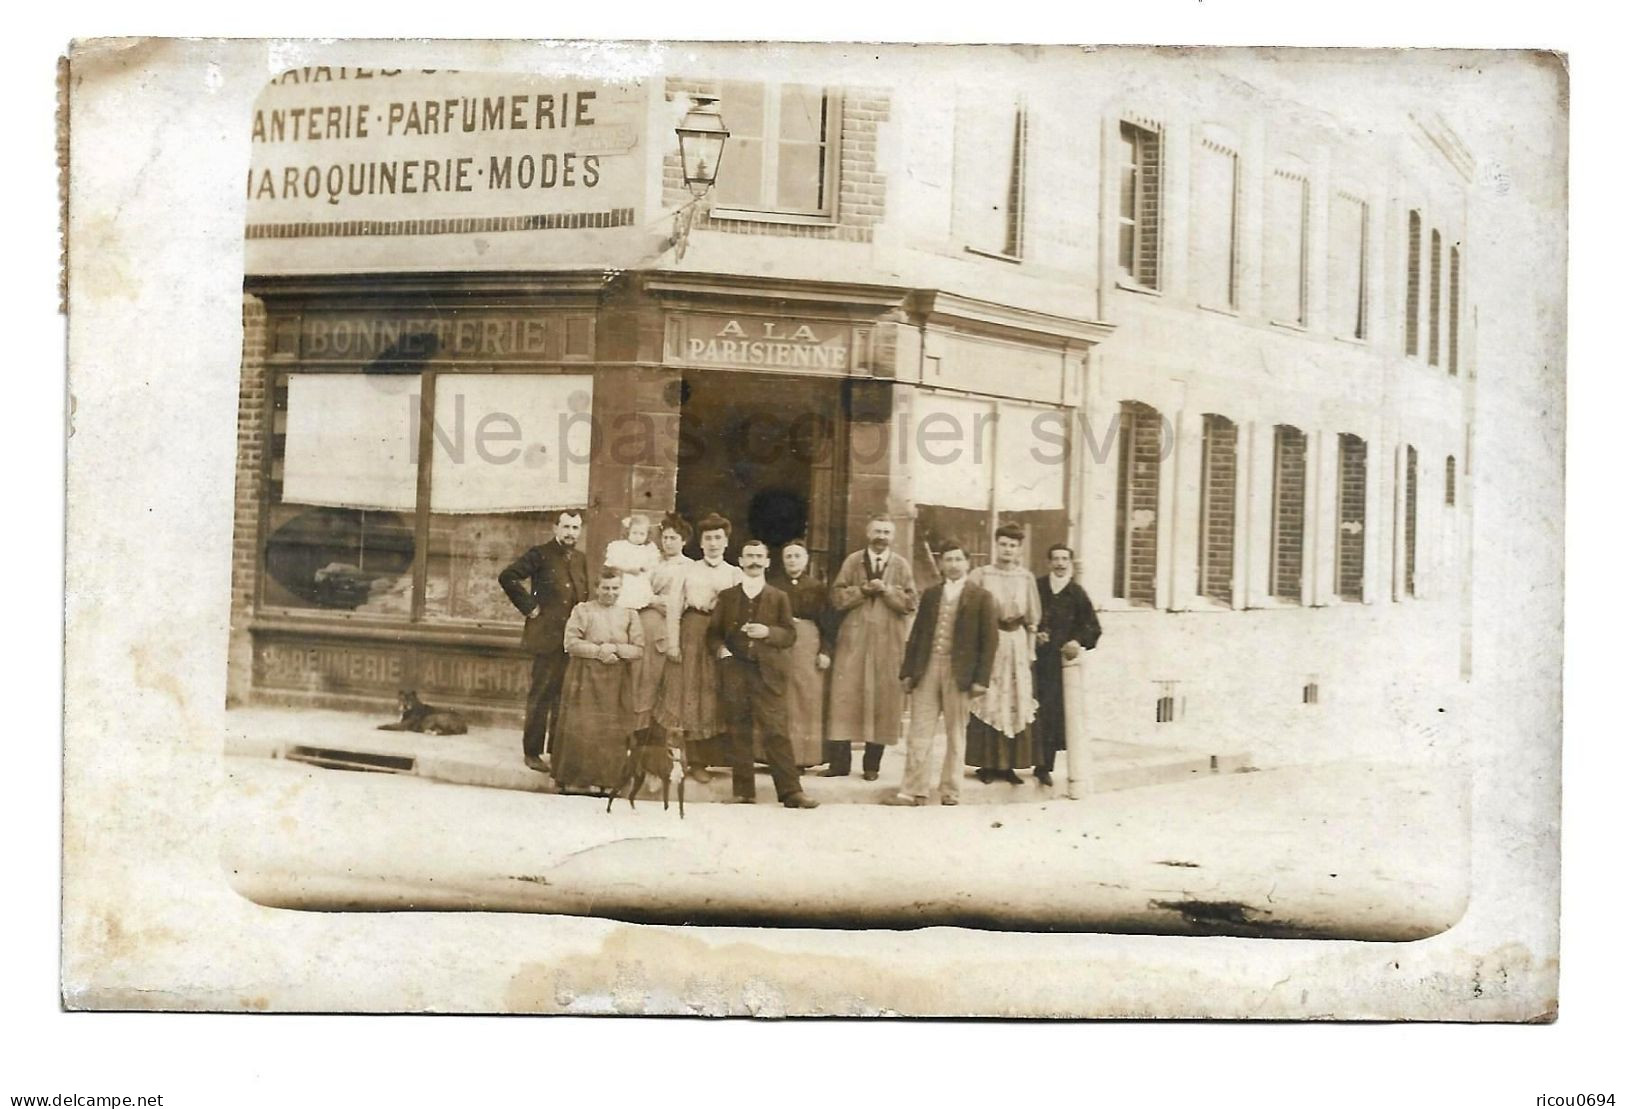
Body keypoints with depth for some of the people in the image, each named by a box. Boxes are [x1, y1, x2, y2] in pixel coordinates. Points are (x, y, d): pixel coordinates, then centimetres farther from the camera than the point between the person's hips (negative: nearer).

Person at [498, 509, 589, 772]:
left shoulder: (580, 560, 15)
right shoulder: (540, 555, -4)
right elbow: (507, 577, -12)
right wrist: (528, 606, -12)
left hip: (573, 639, 6)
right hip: (546, 636, -6)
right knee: (541, 694, -2)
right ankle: (532, 752, 4)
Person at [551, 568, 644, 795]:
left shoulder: (629, 615, 9)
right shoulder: (583, 610, 3)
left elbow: (640, 649, 2)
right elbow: (571, 643, -6)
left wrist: (617, 649, -13)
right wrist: (598, 651, -14)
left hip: (616, 682, 2)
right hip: (585, 678, -2)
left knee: (613, 732, 0)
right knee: (581, 730, -5)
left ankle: (604, 781, 8)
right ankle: (574, 780, 3)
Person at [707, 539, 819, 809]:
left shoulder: (778, 598, 12)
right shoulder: (727, 596, 14)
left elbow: (790, 634, 8)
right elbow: (713, 632, 14)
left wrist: (768, 632, -11)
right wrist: (721, 649, -7)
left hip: (767, 672, -2)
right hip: (735, 670, 2)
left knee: (774, 731, -9)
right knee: (738, 733, 2)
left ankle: (790, 792, -9)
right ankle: (744, 791, 7)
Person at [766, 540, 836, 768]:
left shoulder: (817, 587, 6)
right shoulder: (772, 584, 6)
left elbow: (828, 623, 3)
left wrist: (826, 651, -6)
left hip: (808, 649, 0)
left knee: (807, 703, 0)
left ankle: (803, 757, 4)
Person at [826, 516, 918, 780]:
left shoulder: (901, 565, 7)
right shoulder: (853, 561, 8)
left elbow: (910, 602, -1)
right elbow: (837, 596, 0)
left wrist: (886, 590, -13)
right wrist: (864, 589, -12)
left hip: (888, 642, 0)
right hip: (854, 639, 0)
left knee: (883, 698, 0)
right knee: (845, 696, -3)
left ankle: (872, 764, 8)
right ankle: (840, 762, 1)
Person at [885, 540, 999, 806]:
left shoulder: (981, 597, 0)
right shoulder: (930, 594, 11)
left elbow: (989, 641, -3)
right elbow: (916, 635, 12)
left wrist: (981, 679, -9)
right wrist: (908, 672, 6)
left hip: (959, 673, -3)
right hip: (927, 670, 3)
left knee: (955, 735, 5)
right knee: (919, 733, 1)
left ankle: (951, 792, 13)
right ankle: (913, 791, 5)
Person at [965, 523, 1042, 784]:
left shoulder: (1026, 577, 7)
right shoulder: (980, 575, 1)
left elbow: (1032, 619, 11)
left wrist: (1030, 651, 7)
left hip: (1016, 645, 2)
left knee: (1016, 705, 1)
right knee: (987, 704, -3)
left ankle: (1009, 764, 7)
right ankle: (987, 763, 3)